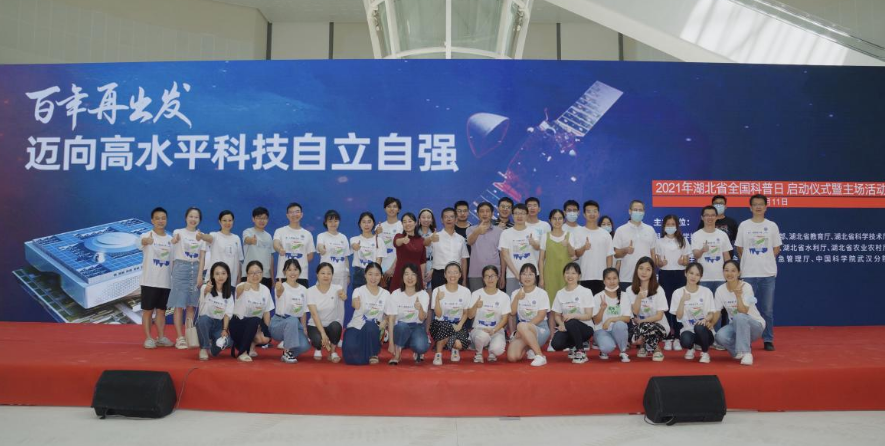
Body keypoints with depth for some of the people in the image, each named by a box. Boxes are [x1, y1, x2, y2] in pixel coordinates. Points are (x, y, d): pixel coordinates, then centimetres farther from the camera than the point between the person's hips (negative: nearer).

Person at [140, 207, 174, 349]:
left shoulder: (170, 239, 8)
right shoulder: (147, 236, -7)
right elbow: (143, 241, -33)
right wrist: (146, 241, -56)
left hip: (166, 282, 4)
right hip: (149, 281, -4)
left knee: (161, 310, 11)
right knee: (148, 310, 4)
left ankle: (161, 337, 18)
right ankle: (148, 338, 11)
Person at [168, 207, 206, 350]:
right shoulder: (178, 232, 0)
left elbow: (202, 257, 6)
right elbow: (174, 240, -24)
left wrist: (200, 275, -4)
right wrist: (174, 240, -48)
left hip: (195, 269, 3)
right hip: (181, 268, -3)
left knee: (191, 305, 7)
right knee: (179, 305, -4)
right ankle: (179, 337, 0)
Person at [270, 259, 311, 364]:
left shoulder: (303, 289, 2)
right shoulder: (282, 287, -14)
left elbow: (303, 312, 9)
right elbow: (280, 291, -42)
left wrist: (304, 329, -2)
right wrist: (279, 289, -66)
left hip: (296, 324, 4)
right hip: (278, 323, -4)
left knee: (305, 345, -24)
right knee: (292, 320, -38)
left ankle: (289, 351, 11)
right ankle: (287, 352, -19)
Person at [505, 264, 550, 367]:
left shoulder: (542, 293, -2)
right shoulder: (516, 293, 10)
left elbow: (541, 316, -10)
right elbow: (512, 312, -3)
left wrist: (523, 328, -15)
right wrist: (517, 298, -16)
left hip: (540, 328, -4)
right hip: (521, 332, 4)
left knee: (521, 326, -38)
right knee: (512, 357, -22)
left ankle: (540, 355, -25)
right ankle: (528, 349, 12)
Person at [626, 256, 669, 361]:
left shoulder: (658, 290, -9)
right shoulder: (630, 290, -2)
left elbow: (659, 316, -10)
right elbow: (634, 314, -8)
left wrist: (641, 321, -15)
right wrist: (639, 298, -23)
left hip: (657, 326, -3)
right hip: (639, 326, 3)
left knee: (645, 327, -37)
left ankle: (657, 350, -6)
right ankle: (643, 346, 7)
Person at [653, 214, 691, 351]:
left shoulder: (683, 241, 8)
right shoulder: (659, 242, 7)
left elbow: (687, 261, 6)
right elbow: (656, 263, 5)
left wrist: (683, 262, -16)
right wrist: (660, 263, -17)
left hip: (679, 275, 0)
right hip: (664, 275, 0)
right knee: (665, 305, -2)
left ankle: (677, 338, 5)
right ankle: (668, 338, 4)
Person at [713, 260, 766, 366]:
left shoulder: (746, 287, -19)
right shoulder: (720, 290, -6)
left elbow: (743, 312, -27)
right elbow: (717, 313, -7)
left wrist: (738, 295, -38)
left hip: (755, 324, -4)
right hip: (735, 325, 4)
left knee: (739, 317, -38)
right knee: (720, 336, -30)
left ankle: (746, 353, -26)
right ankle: (739, 351, 3)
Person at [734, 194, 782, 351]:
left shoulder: (772, 226, 5)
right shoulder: (744, 225, 3)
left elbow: (776, 249, 9)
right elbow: (739, 248, 7)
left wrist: (764, 260, 4)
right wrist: (751, 261, 5)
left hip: (768, 273, 1)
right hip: (748, 273, 0)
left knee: (767, 309, 5)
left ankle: (768, 340, 14)